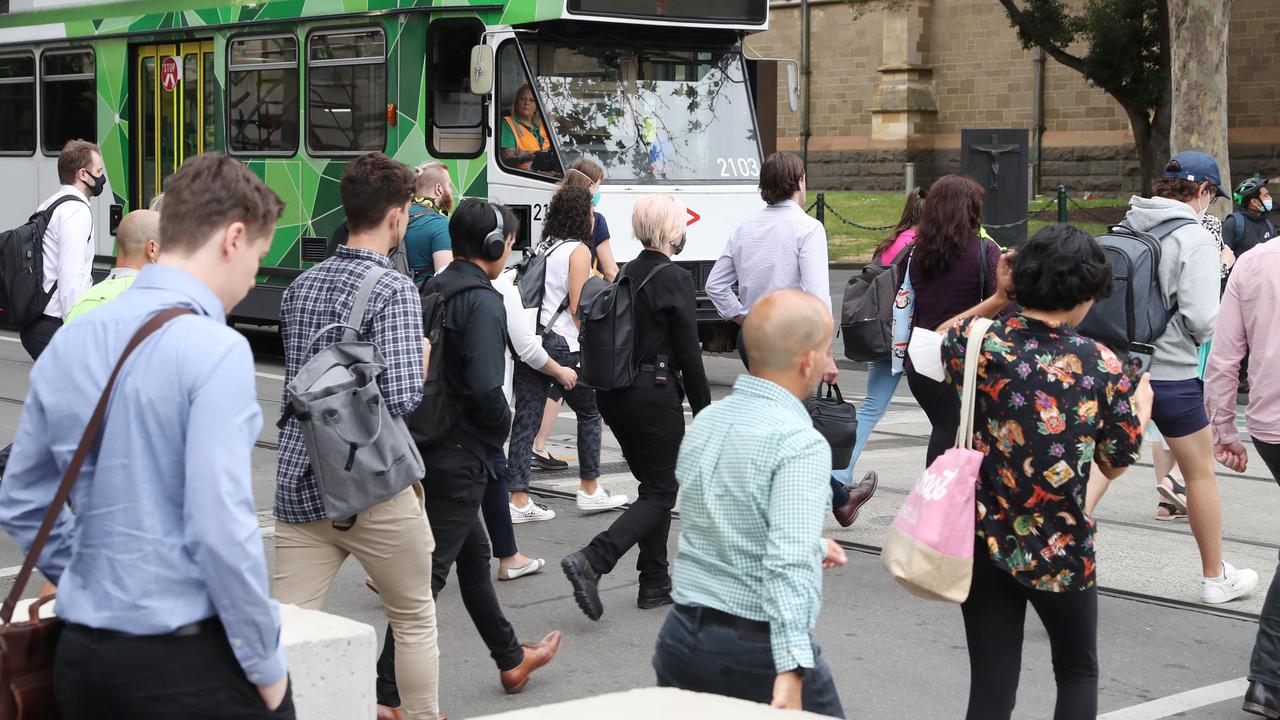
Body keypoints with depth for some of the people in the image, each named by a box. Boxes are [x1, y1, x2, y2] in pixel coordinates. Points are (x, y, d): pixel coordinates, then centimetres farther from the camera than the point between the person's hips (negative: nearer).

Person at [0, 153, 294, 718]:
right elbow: (220, 527, -20)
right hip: (187, 658, -7)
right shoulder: (216, 350, -15)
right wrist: (267, 664, -10)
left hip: (82, 650, 7)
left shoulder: (68, 344, 7)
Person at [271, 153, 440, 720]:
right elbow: (402, 397, -20)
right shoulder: (394, 290, -12)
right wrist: (421, 358, -1)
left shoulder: (300, 286, 11)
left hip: (298, 482, 6)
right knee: (414, 618, 14)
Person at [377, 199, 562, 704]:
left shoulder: (431, 291, 9)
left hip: (429, 448, 9)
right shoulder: (483, 302, -16)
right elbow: (485, 387, -26)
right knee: (431, 569, -5)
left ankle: (510, 661, 37)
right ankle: (390, 687, -3)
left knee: (473, 555, 21)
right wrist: (502, 427, -7)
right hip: (462, 454, -9)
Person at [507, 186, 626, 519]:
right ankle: (589, 490, 18)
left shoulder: (542, 247, 14)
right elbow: (577, 308, -11)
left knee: (526, 420, 4)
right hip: (562, 344, -7)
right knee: (590, 412, 12)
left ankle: (519, 501, 2)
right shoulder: (578, 250, -6)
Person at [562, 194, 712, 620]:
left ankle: (655, 585, 19)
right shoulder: (674, 280, -13)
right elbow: (689, 353, -12)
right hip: (656, 394, -8)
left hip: (615, 395, 8)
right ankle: (591, 562, -16)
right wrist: (704, 413, -5)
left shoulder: (625, 275, 9)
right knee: (660, 494, 0)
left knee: (653, 486, 18)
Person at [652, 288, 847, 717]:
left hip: (681, 636, 7)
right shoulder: (800, 445, -18)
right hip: (759, 649, -7)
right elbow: (790, 564, -27)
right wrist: (791, 672, -31)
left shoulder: (703, 423, 7)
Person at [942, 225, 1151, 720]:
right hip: (1061, 552, -2)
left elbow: (941, 340, 18)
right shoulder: (1102, 367, -14)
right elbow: (1116, 464, 0)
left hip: (982, 544, 2)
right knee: (1078, 673, 23)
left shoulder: (974, 341, -8)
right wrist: (1142, 403, 17)